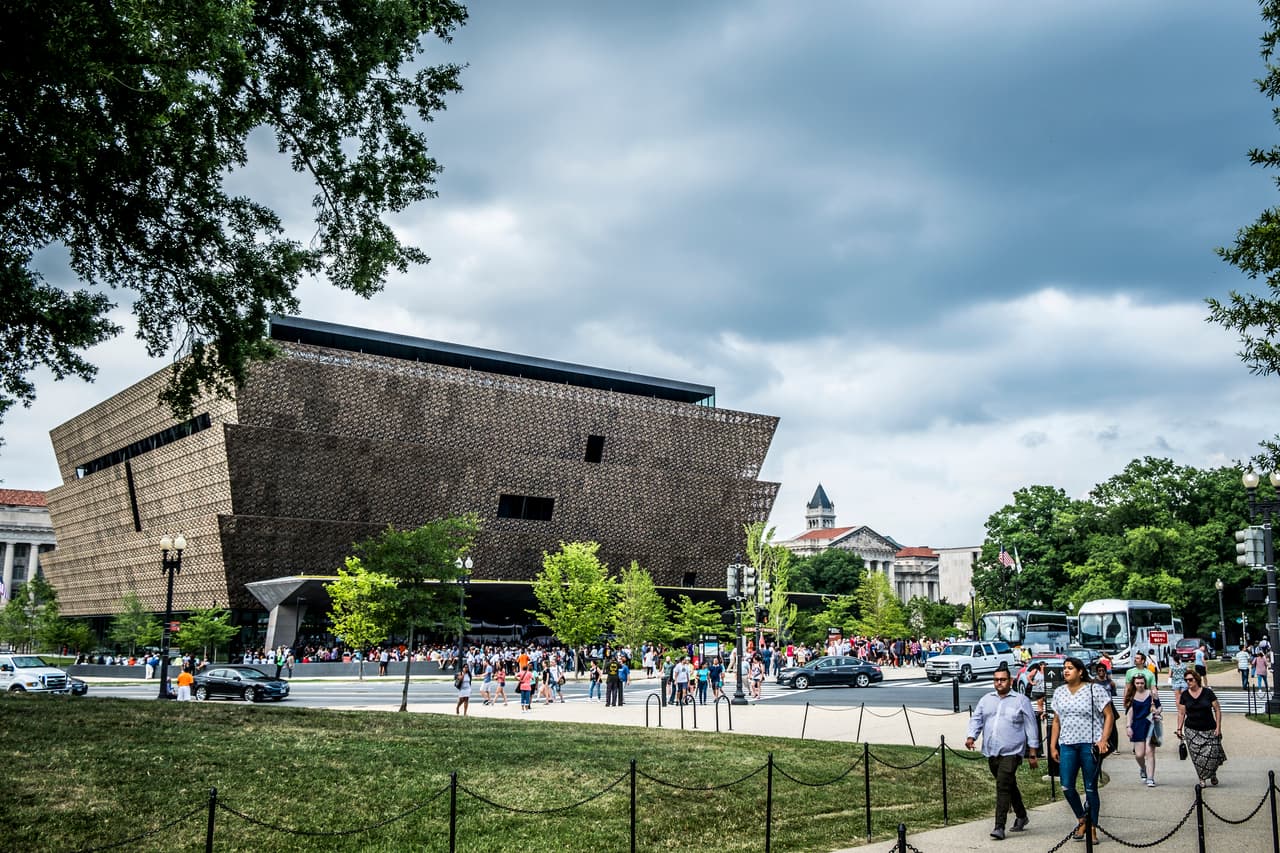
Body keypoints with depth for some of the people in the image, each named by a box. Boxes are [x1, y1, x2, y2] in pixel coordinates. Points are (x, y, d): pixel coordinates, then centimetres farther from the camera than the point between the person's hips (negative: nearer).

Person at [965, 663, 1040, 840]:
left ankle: (1000, 827, -14)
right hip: (991, 753, 5)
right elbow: (976, 719, 11)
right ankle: (1021, 816, 36)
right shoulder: (986, 700, 14)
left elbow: (1031, 726, 2)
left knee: (1003, 787, -14)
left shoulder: (1021, 701, 2)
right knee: (1009, 786, 17)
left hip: (1011, 752, -5)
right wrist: (971, 736, -9)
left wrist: (1032, 753, -1)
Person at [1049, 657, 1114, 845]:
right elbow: (1056, 721, 16)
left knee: (1091, 788, 1)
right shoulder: (1059, 692, 12)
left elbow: (1109, 716, -4)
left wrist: (1103, 740, -14)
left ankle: (1093, 828, 12)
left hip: (1090, 745, -4)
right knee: (1066, 786, -3)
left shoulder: (1095, 690, -3)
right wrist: (1053, 746, 11)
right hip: (1067, 745, 4)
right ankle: (1082, 819, 20)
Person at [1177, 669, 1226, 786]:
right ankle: (1203, 779, 8)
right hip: (1192, 730, 2)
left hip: (1209, 730, -2)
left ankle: (1212, 775, 21)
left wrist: (1218, 727, -4)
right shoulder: (1185, 695, 3)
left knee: (1212, 754, -7)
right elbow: (1181, 713, 7)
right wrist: (1179, 729, 2)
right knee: (1197, 756, -6)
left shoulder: (1207, 692, -3)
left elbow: (1217, 710, 1)